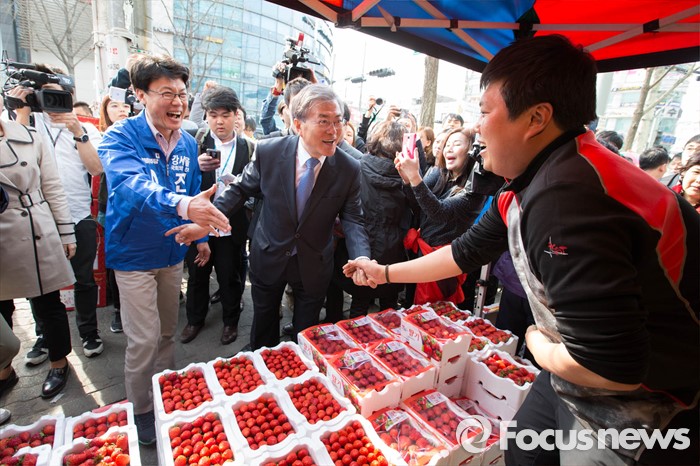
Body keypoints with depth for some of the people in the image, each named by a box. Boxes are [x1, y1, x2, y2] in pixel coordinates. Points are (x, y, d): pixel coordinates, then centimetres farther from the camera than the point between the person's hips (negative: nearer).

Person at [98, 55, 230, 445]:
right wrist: (181, 204, -54)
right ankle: (141, 410, 27)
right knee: (144, 340, 2)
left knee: (168, 332, 19)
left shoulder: (188, 142, 0)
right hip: (134, 253, -5)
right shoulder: (121, 137, -17)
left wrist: (201, 234, 10)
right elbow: (131, 186, -37)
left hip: (173, 251, 5)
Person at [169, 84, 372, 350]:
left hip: (313, 266, -1)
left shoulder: (349, 169, -18)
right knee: (263, 330, 25)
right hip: (268, 258, 1)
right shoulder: (268, 151, -17)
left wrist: (362, 258, -30)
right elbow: (241, 189, -3)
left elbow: (352, 220, -12)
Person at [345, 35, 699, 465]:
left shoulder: (566, 196, -34)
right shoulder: (528, 184, -2)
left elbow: (612, 366, -33)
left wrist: (538, 345, -11)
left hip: (641, 412, -7)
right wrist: (385, 273, 12)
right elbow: (468, 251, 7)